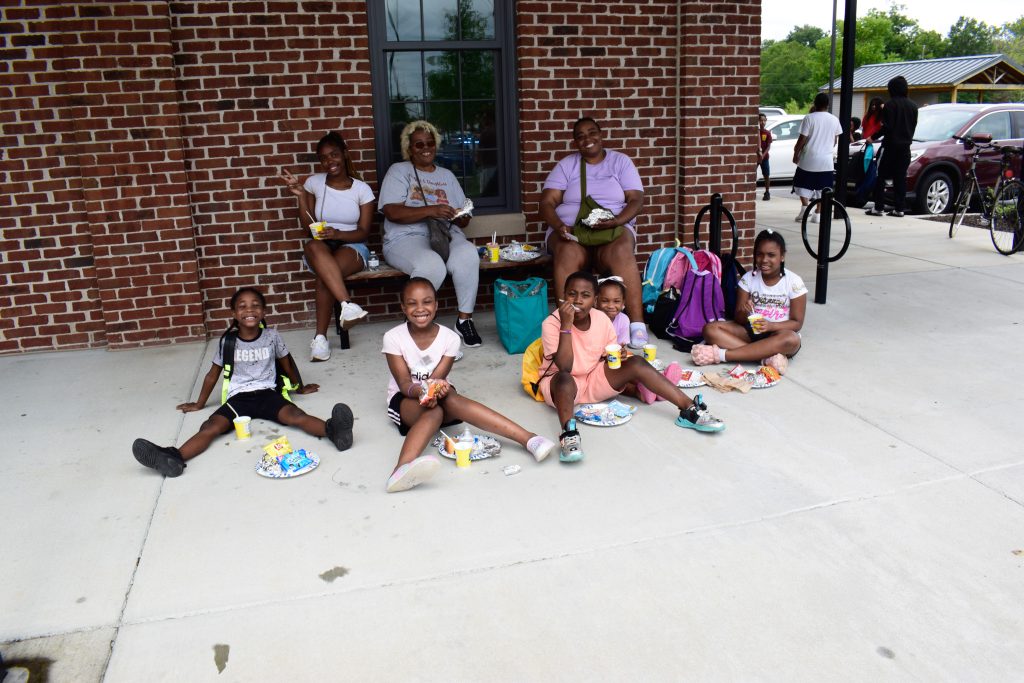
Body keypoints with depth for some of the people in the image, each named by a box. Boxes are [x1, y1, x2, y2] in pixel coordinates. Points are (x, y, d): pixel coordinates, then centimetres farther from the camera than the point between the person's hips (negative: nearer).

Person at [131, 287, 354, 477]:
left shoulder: (272, 336, 5)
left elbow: (288, 364, 20)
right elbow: (212, 375, 18)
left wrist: (301, 388, 33)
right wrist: (199, 404, 27)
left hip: (267, 394, -1)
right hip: (238, 398, 1)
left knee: (295, 415, -33)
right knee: (210, 427, -28)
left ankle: (332, 429, -60)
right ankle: (174, 458, -53)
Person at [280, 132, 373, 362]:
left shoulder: (362, 189, 1)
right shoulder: (314, 182, 6)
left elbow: (364, 232, -3)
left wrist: (338, 234, -20)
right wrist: (300, 195, -7)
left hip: (352, 246, -1)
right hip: (322, 246, 2)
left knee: (324, 275, -36)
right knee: (313, 246, -39)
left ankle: (320, 338, -30)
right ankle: (347, 305, -50)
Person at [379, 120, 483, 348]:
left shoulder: (447, 175, 24)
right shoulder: (398, 171, 9)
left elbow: (464, 218, 20)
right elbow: (392, 212, -8)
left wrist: (457, 216, -6)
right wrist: (430, 210, -18)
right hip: (407, 237, -4)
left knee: (468, 254, -33)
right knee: (432, 265, -38)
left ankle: (465, 319, -19)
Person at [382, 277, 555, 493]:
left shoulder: (449, 337, -7)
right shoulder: (393, 338, -10)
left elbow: (437, 378, -13)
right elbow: (404, 383, -16)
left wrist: (432, 389, -38)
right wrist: (421, 391, -38)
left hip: (436, 395, 1)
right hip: (404, 399, -1)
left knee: (450, 398, -35)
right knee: (433, 412, -36)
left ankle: (527, 438, -47)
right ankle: (404, 468, -69)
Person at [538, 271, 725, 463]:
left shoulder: (601, 319, -6)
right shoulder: (552, 323, -20)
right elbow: (564, 367, -30)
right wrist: (566, 325, -36)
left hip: (593, 378, 4)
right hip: (561, 384, -4)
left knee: (636, 363, -16)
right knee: (564, 379, -40)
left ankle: (689, 409, -20)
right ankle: (569, 434, -55)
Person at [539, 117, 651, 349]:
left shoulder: (620, 161, 11)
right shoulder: (565, 165, 12)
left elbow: (636, 200, 3)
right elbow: (547, 203, 3)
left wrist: (617, 220, -18)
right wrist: (558, 226, -19)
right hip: (570, 230, 0)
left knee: (621, 252, -36)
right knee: (568, 255, -36)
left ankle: (637, 324, -37)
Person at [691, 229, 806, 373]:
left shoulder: (794, 282, -7)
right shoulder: (748, 278, -1)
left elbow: (797, 323, -6)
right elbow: (739, 319, -1)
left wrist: (771, 326, -25)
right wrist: (743, 312, -25)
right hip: (751, 331, 3)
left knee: (791, 340, -39)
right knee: (710, 329, -21)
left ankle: (721, 354, -38)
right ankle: (768, 356, -35)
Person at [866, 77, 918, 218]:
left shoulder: (891, 104, -10)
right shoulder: (912, 105, 11)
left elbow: (886, 126, -16)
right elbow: (914, 126, 15)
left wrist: (873, 137, -6)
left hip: (891, 145, -6)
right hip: (905, 145, 6)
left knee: (880, 176, -1)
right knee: (900, 178, 7)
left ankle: (878, 207, -5)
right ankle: (899, 209, 5)